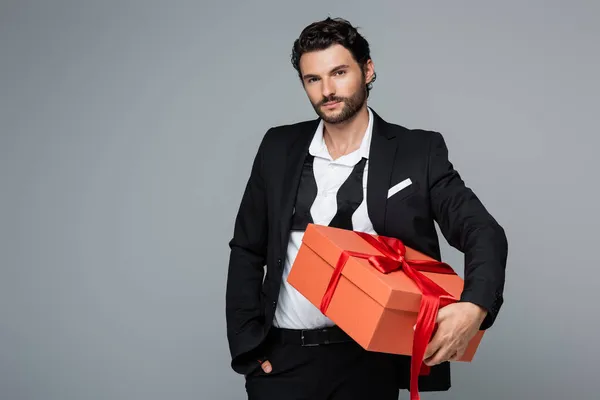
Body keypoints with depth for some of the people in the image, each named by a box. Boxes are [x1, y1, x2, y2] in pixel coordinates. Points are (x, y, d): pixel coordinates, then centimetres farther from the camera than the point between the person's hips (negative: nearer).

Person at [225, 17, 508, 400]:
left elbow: (484, 234, -9)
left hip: (370, 359, -1)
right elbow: (247, 251, 9)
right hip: (282, 357, 2)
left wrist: (475, 307, -29)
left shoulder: (418, 152, -3)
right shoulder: (279, 148, 4)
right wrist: (247, 346, -1)